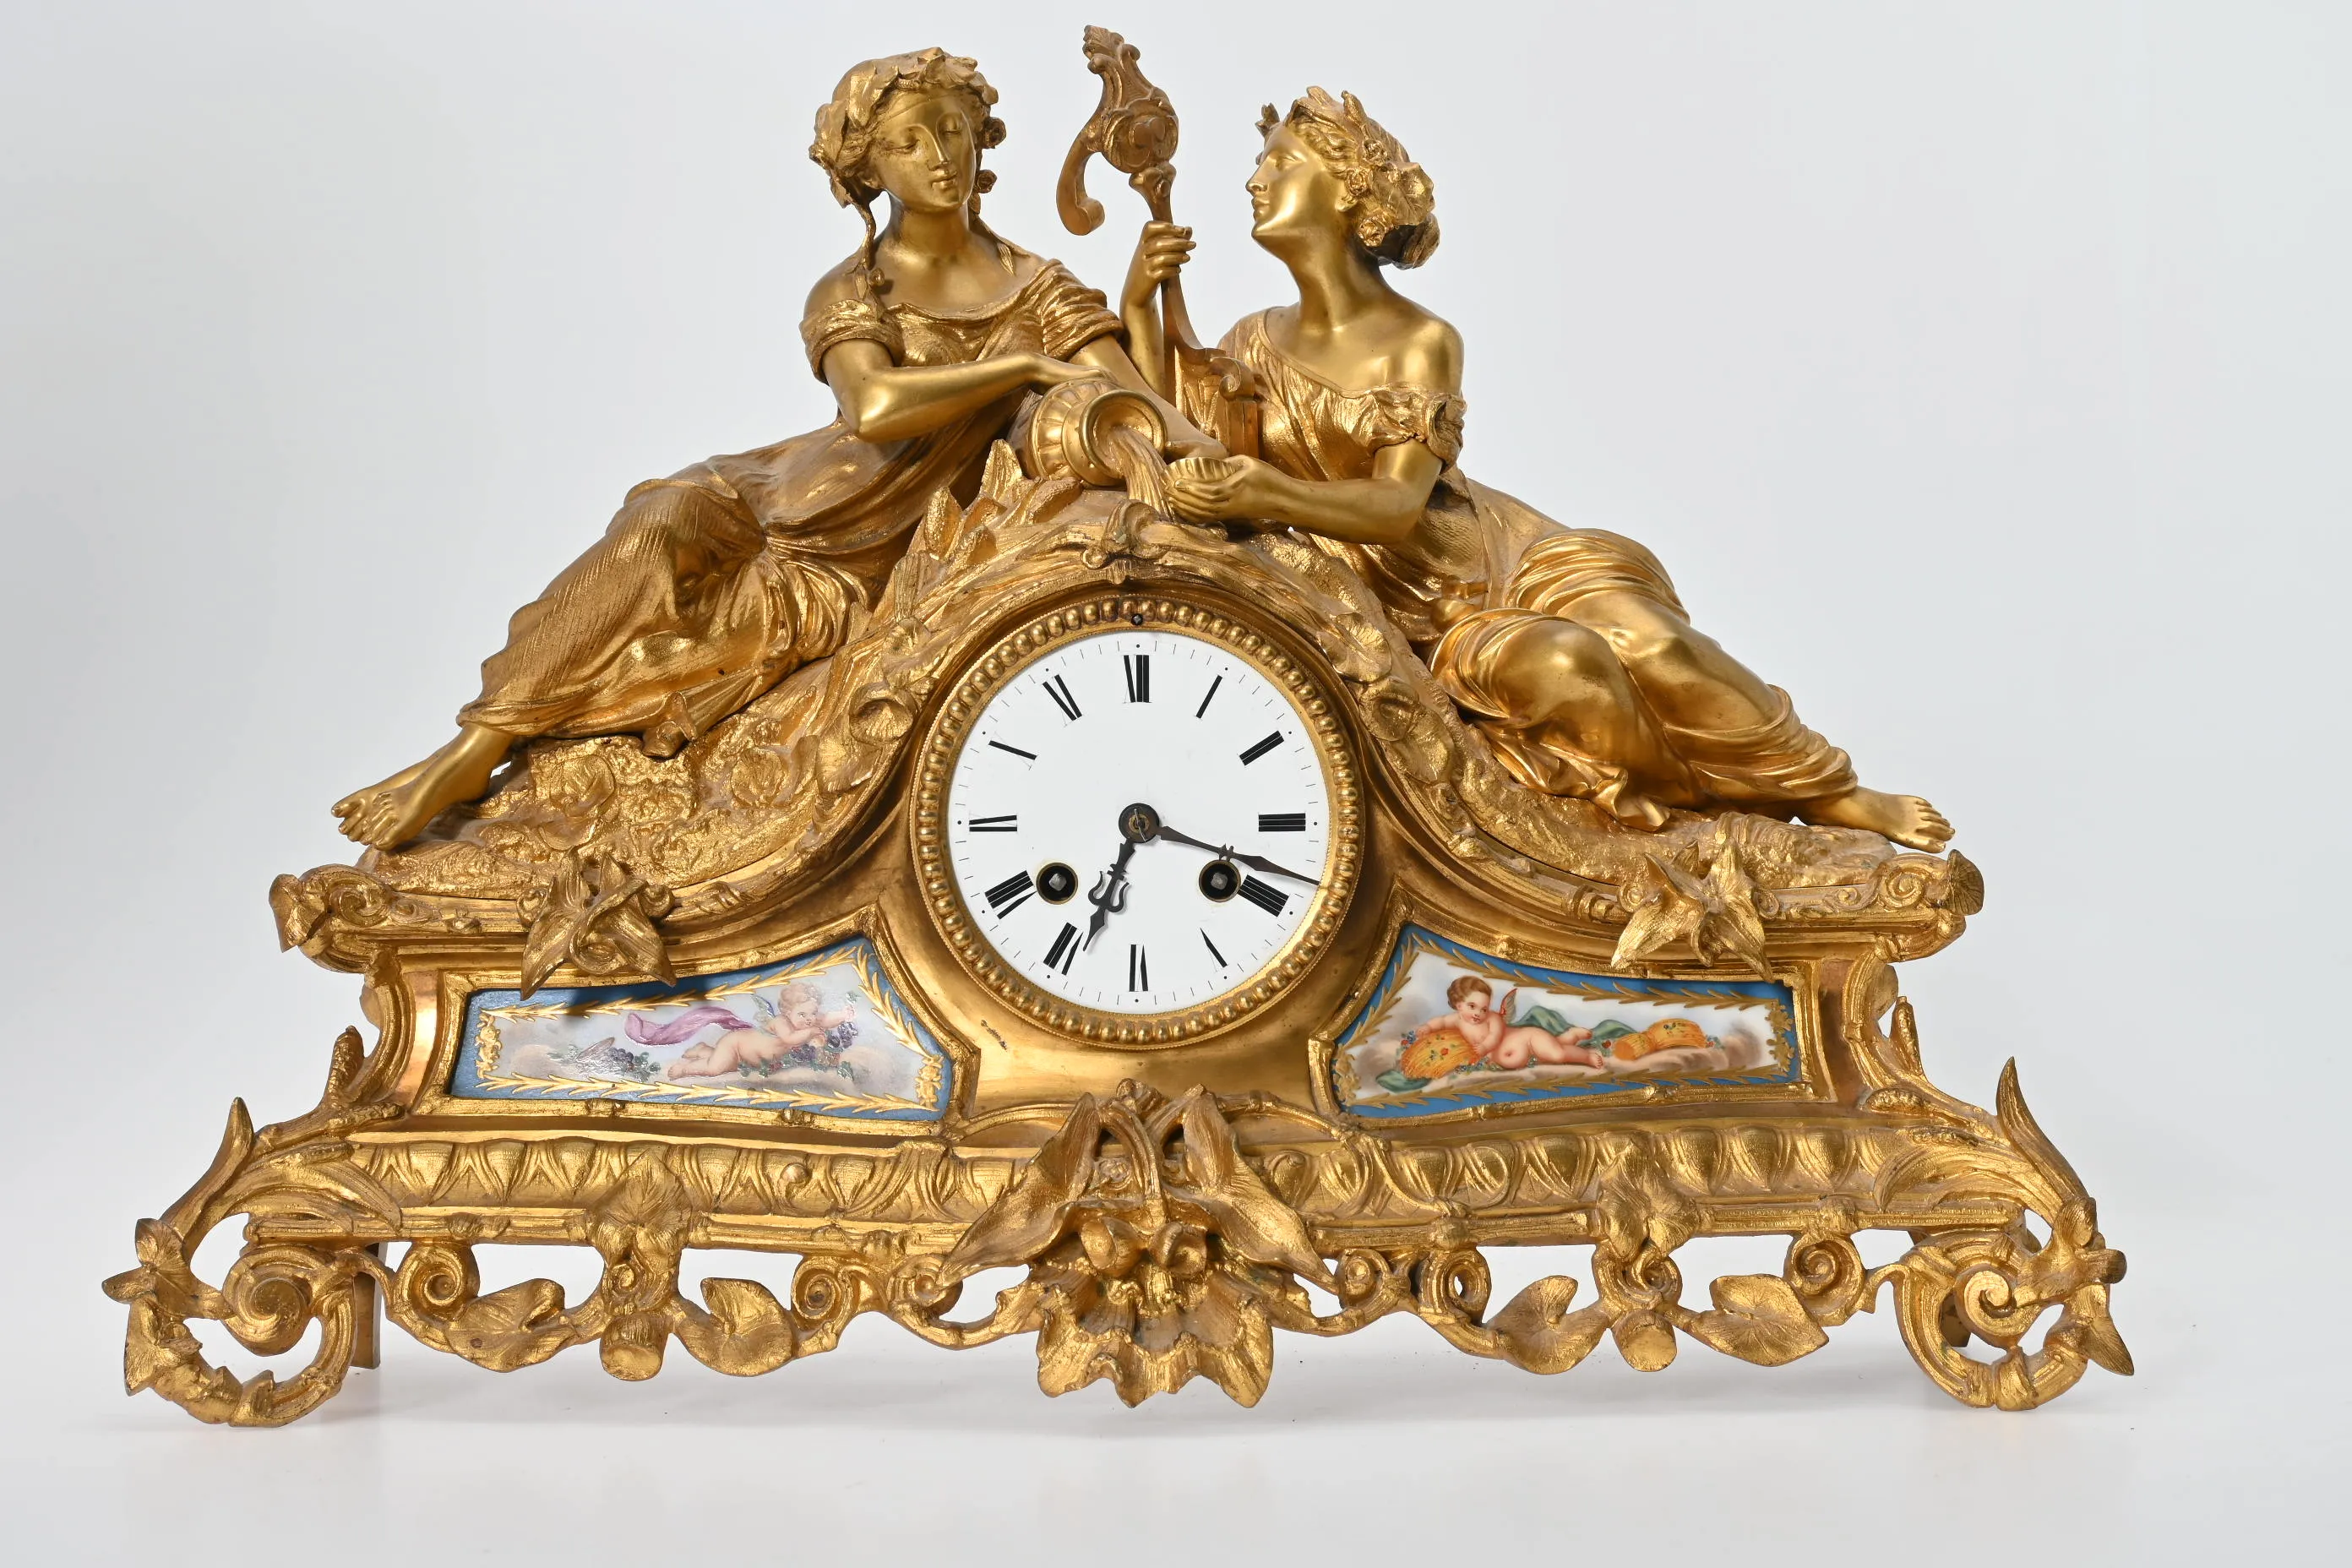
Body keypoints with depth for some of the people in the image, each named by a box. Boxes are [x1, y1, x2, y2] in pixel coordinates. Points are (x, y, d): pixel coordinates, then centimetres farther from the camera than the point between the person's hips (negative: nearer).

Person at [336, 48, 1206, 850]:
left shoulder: (1034, 288, 1)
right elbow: (875, 405, -25)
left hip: (884, 558, 0)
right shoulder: (851, 292, -3)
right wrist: (1024, 363, -24)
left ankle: (479, 753, -14)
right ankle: (473, 750, -22)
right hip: (800, 498, 0)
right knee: (657, 527, -27)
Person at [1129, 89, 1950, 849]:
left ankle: (1833, 798, -7)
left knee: (1649, 642, -25)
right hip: (1427, 619, 0)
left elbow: (1399, 501, -20)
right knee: (1560, 665, -31)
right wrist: (1139, 308, -19)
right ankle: (1666, 816, -6)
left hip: (1499, 554, 0)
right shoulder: (1257, 344, 2)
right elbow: (1172, 456, -11)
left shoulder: (1421, 342, -8)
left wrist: (1263, 492, -38)